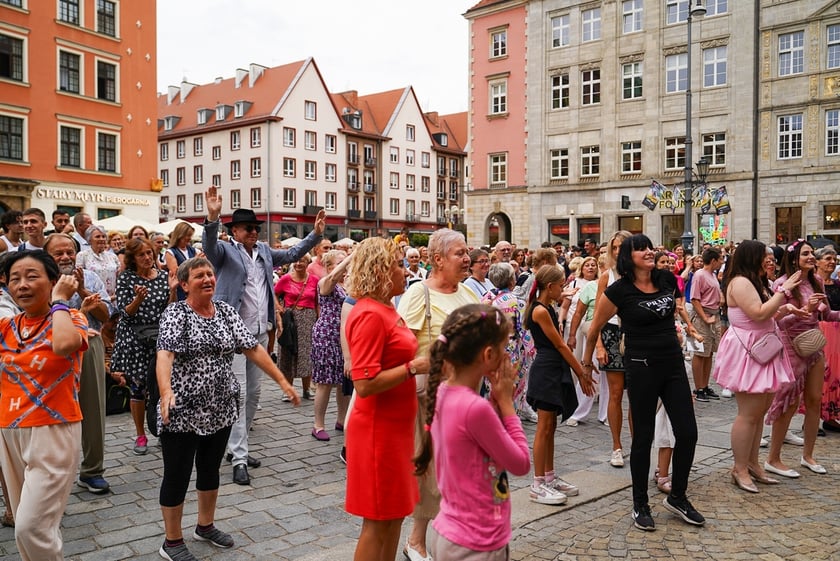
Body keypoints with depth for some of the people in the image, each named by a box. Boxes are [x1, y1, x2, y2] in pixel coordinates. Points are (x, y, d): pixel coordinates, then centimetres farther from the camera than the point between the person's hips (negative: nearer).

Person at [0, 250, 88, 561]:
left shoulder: (71, 318, -8)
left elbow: (64, 344, -32)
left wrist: (59, 300, -17)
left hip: (53, 432, -6)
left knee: (31, 528, -9)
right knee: (27, 525, 15)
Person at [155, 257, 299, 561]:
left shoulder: (226, 311, 5)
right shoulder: (175, 313, -11)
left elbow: (253, 348, 3)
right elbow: (165, 354, -26)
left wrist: (282, 381, -2)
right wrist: (166, 391, -44)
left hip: (221, 409, 5)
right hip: (183, 411, -5)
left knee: (210, 469, 19)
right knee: (177, 476, 6)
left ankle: (205, 526, 38)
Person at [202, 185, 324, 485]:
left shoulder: (264, 251, 13)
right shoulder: (225, 250, -5)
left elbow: (292, 254, 23)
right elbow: (208, 245, -26)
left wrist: (316, 234, 16)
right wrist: (212, 217, -44)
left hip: (261, 332, 7)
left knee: (254, 393, 13)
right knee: (238, 393, -7)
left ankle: (236, 446, 27)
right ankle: (239, 458, -2)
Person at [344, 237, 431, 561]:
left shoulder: (386, 310, 9)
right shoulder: (370, 315, -21)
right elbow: (364, 384, -26)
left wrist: (417, 363, 8)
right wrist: (412, 367, -21)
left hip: (395, 427, 9)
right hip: (378, 430, -9)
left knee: (394, 514, 19)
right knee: (378, 521, 5)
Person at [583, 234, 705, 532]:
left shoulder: (667, 280, 3)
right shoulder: (619, 290, -11)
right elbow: (595, 328, 1)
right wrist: (586, 361, 10)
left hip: (674, 364, 5)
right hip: (642, 367, -5)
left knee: (688, 432, 6)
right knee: (643, 437, 4)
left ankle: (677, 496, 27)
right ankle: (640, 505, 21)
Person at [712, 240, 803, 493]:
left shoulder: (753, 282, 16)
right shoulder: (740, 282, -15)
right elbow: (758, 313, -24)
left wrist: (783, 310, 5)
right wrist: (783, 291, -17)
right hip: (746, 352, -10)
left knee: (759, 410, 13)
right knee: (749, 413, -6)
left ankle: (752, 463, 23)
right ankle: (740, 469, 4)